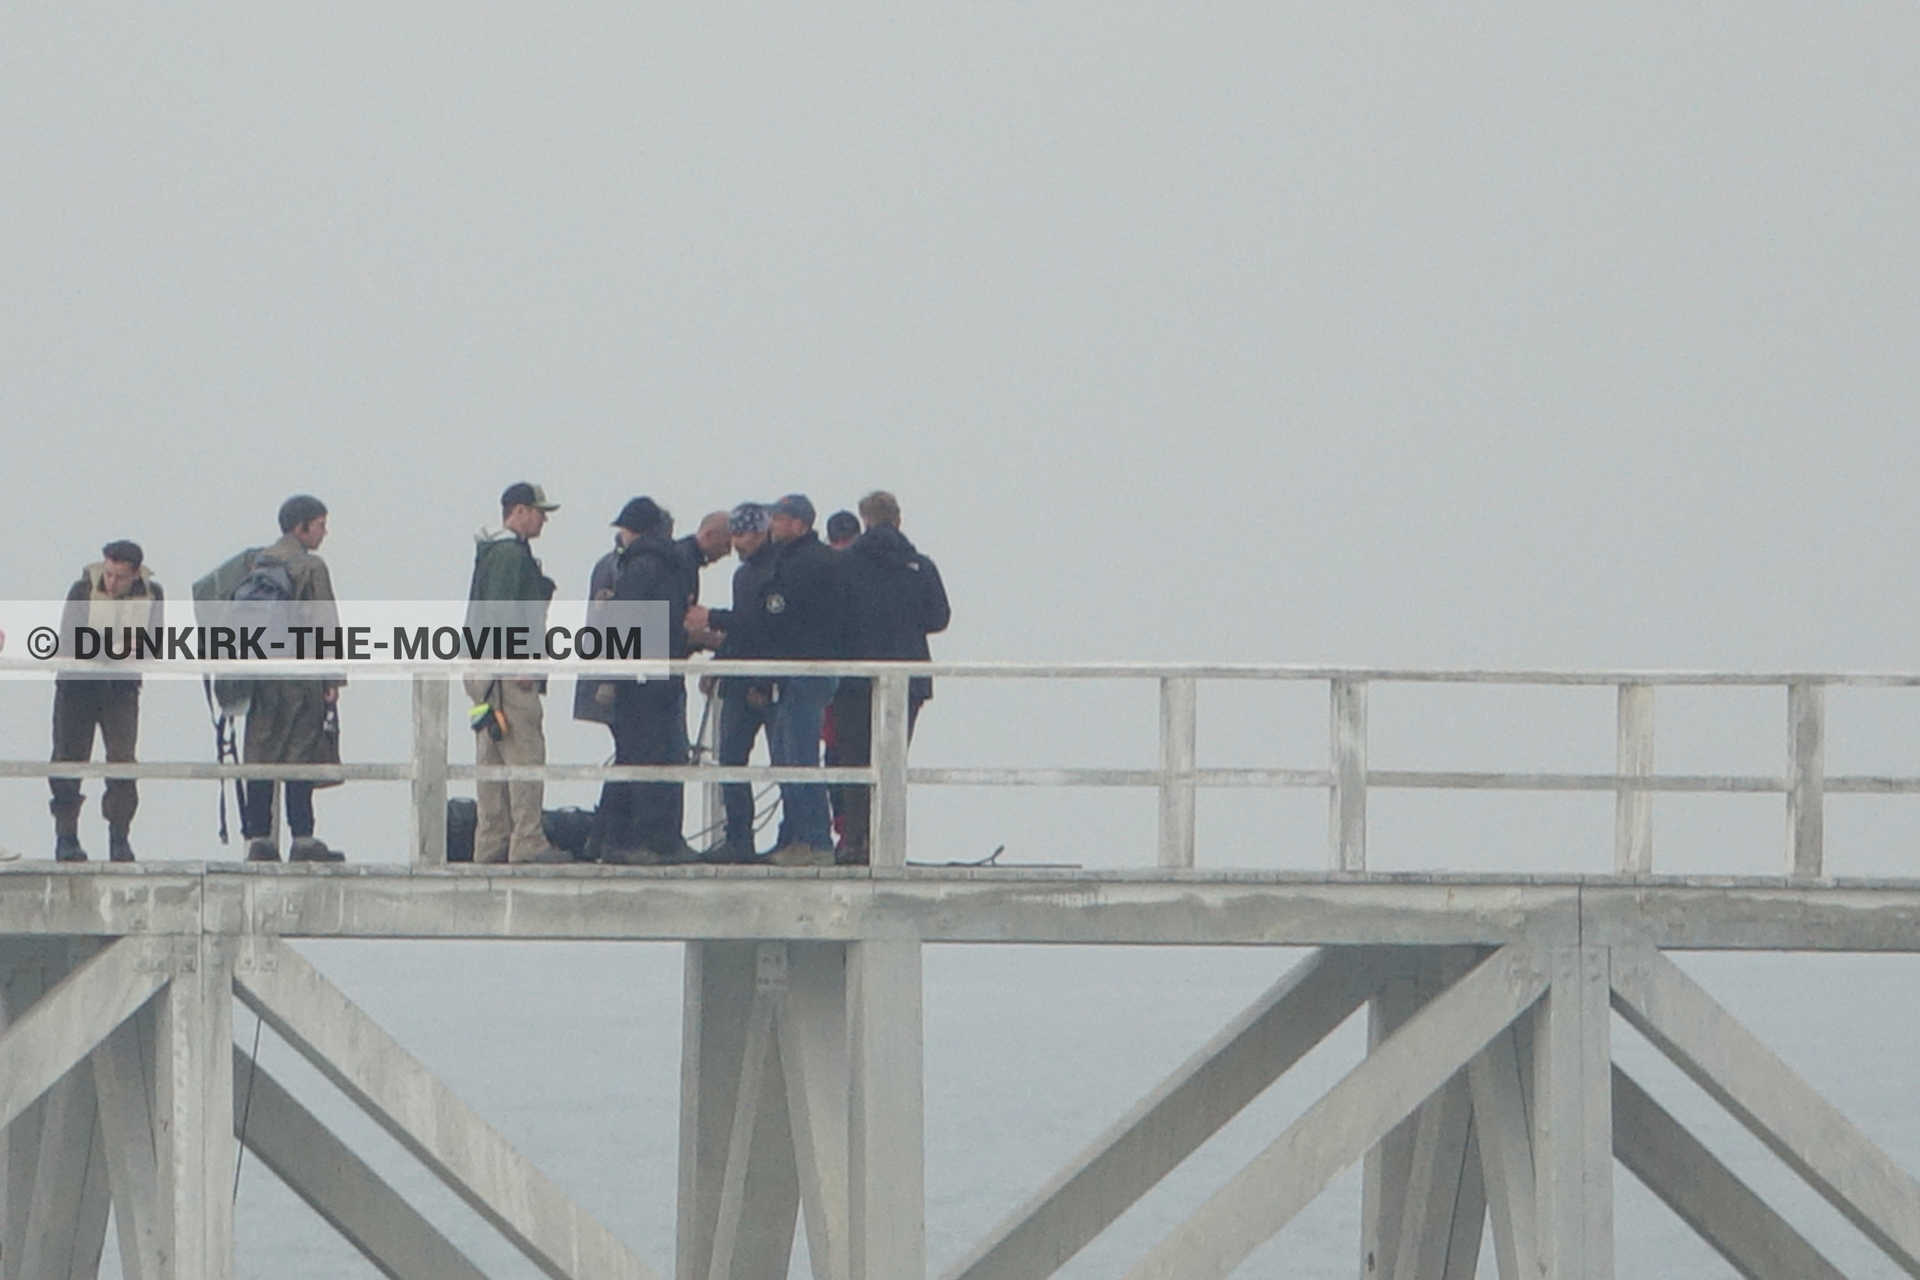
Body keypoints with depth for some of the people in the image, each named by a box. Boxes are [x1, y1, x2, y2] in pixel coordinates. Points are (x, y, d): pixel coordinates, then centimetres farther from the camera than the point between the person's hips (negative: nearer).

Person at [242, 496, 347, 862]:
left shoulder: (258, 565, 13)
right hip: (300, 675, -6)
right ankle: (302, 839, -9)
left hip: (259, 673, 6)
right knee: (301, 753, -6)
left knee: (261, 754, 6)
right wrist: (332, 679, -8)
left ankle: (258, 837, 5)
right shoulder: (310, 567, -7)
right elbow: (324, 625, -10)